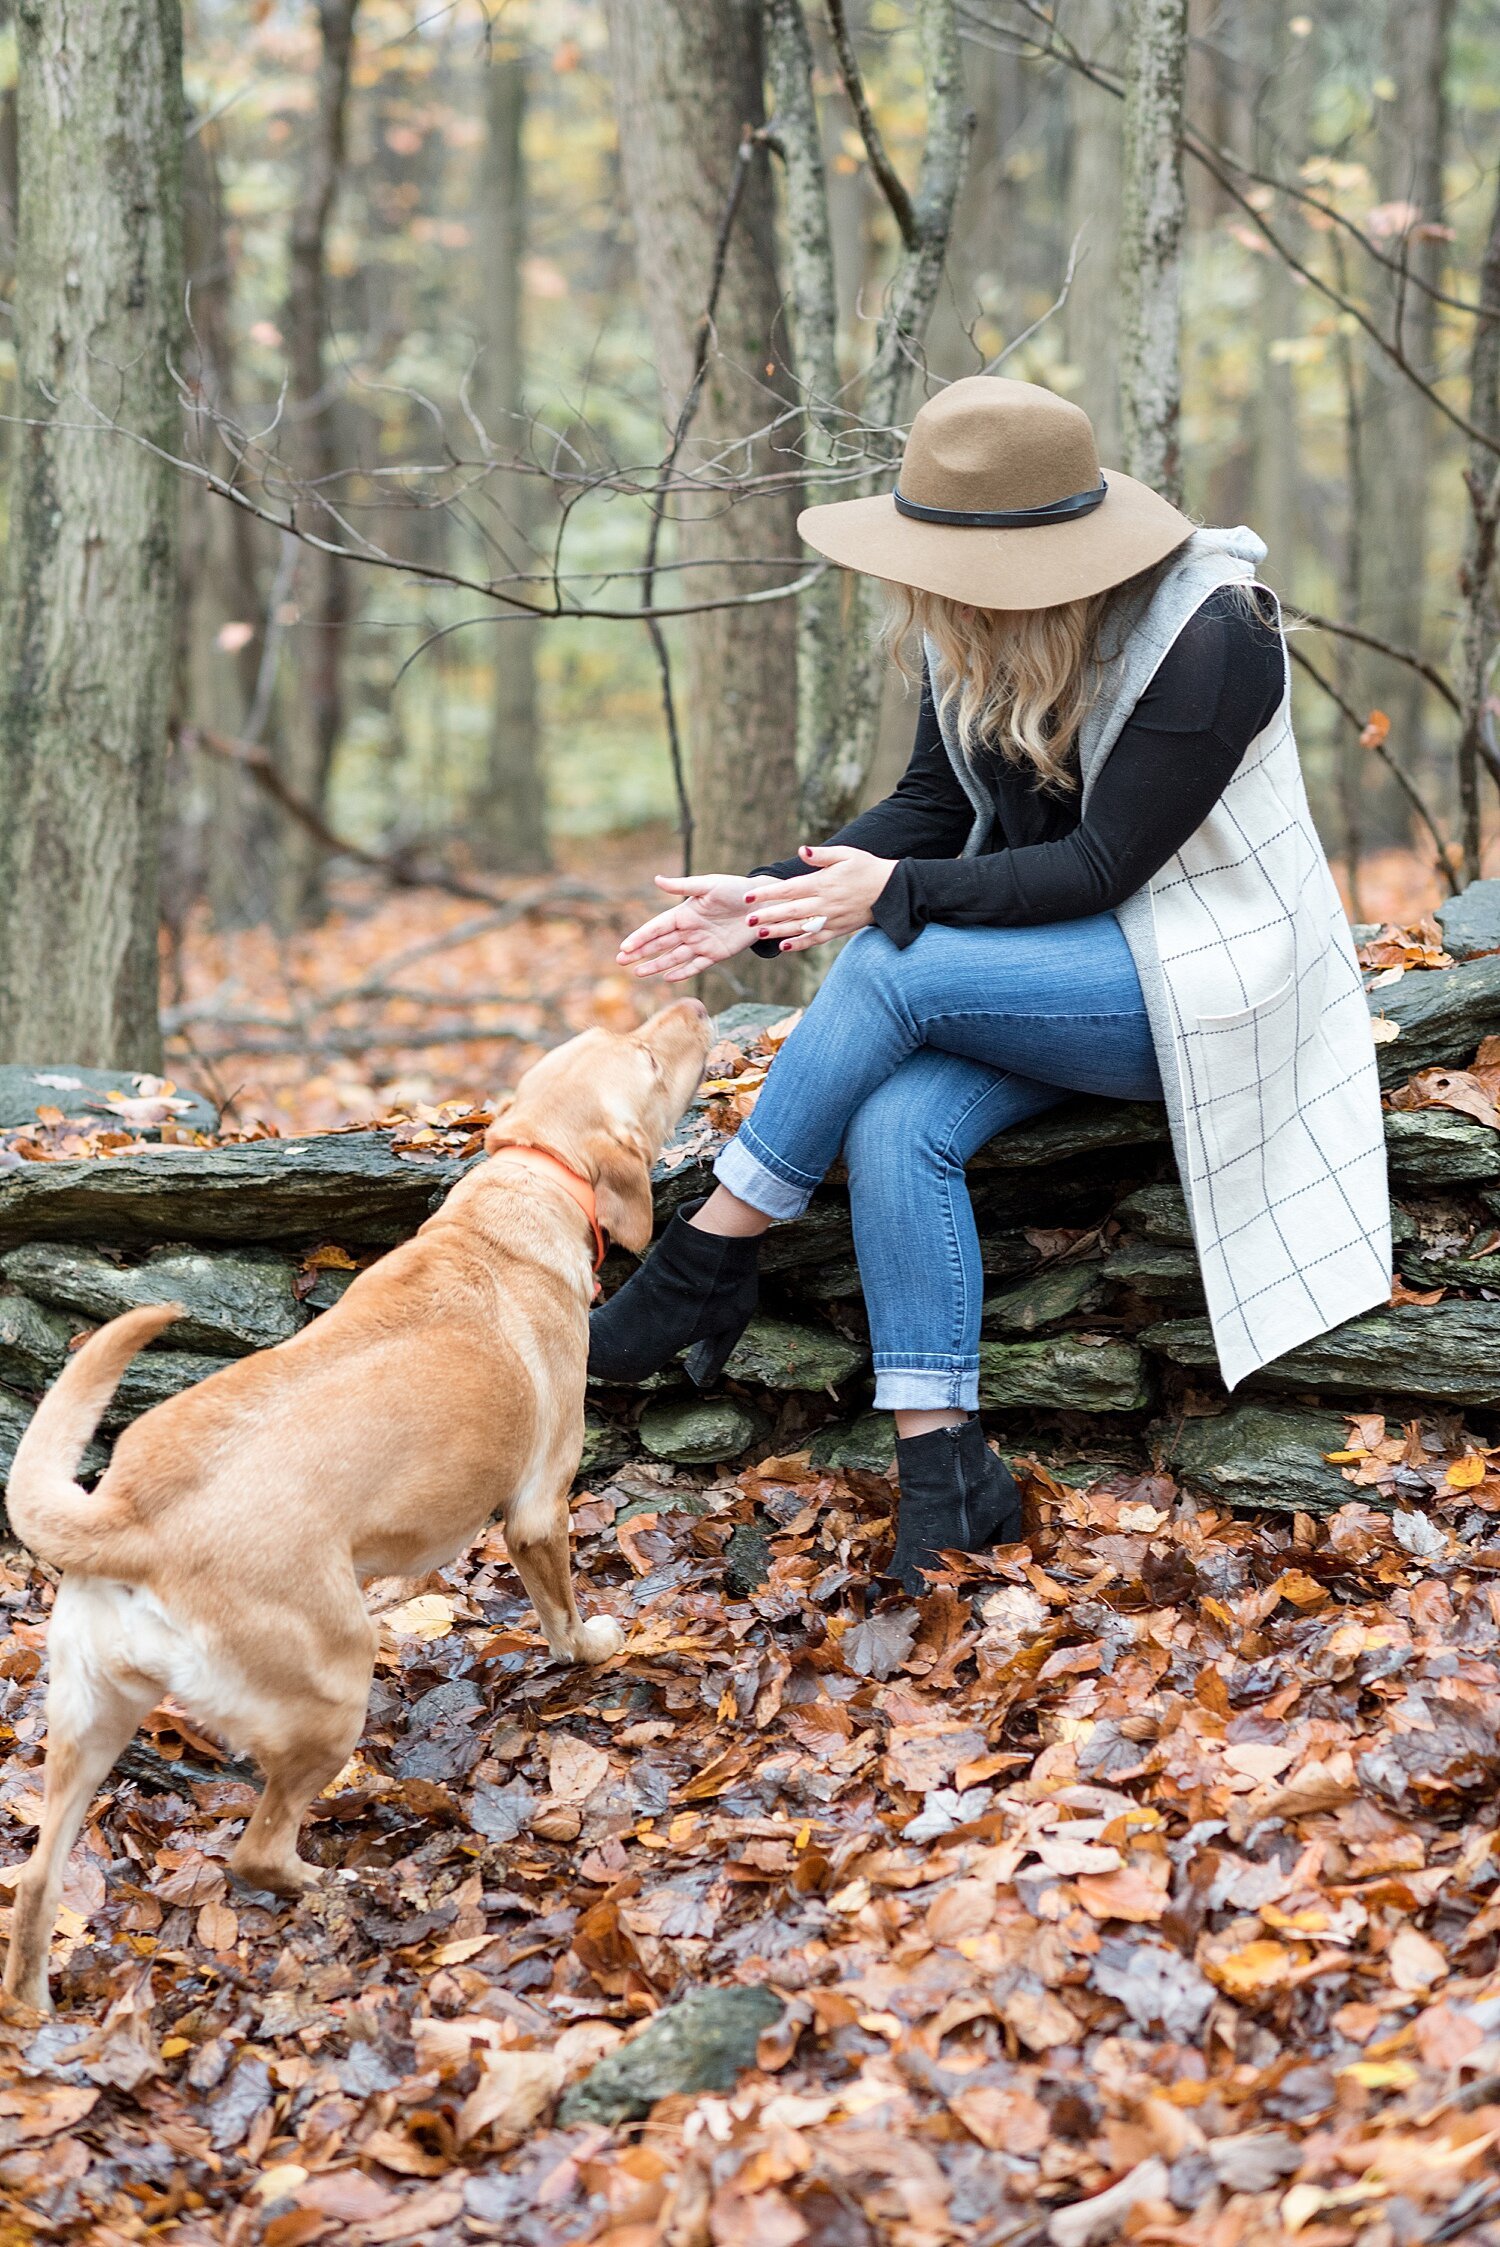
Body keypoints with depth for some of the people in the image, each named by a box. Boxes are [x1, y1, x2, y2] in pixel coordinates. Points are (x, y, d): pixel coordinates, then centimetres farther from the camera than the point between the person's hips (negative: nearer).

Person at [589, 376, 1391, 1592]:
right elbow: (933, 807, 5)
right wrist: (769, 899, -9)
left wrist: (896, 894, -28)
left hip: (1200, 978, -7)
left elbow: (1103, 866, -23)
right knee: (896, 1124, -24)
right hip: (1050, 964, 7)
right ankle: (945, 1473, -21)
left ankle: (712, 1259, -13)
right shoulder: (976, 630, -2)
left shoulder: (1207, 642, -23)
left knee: (892, 966, -28)